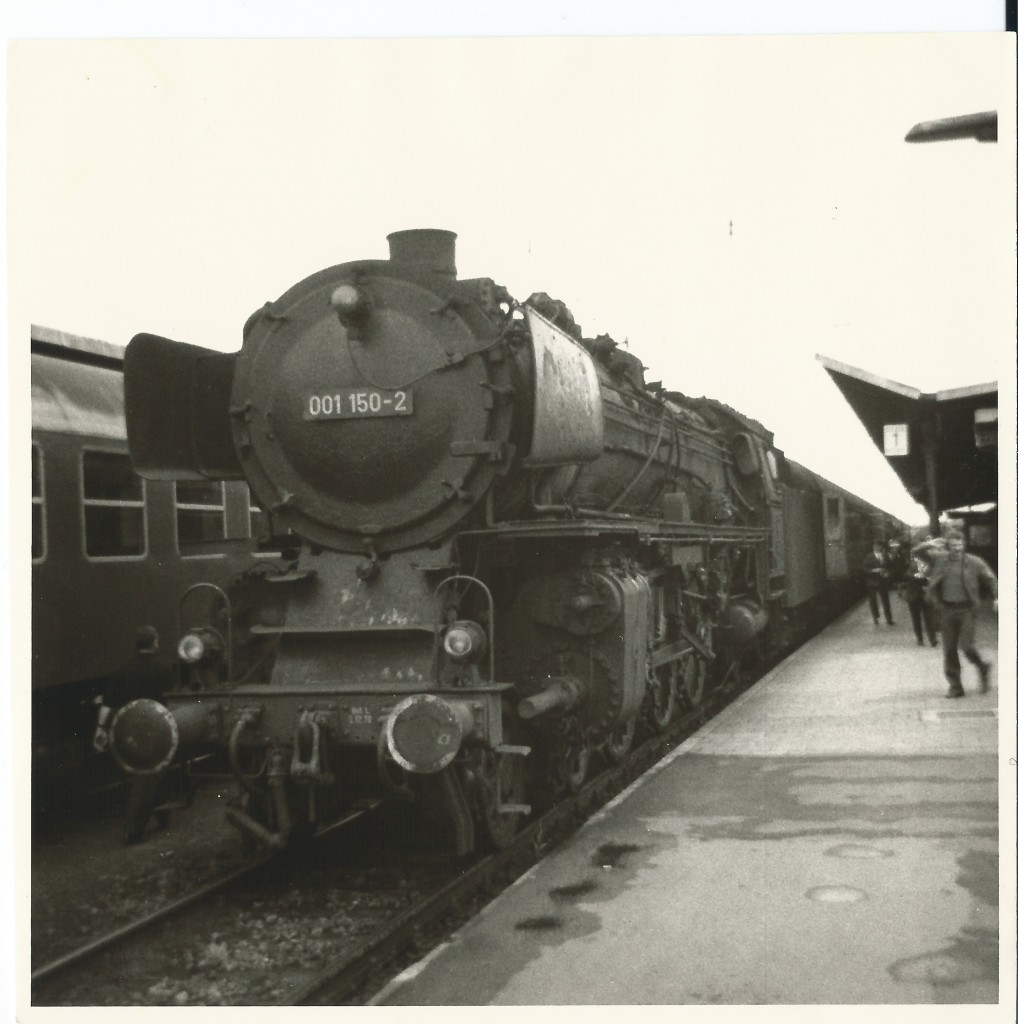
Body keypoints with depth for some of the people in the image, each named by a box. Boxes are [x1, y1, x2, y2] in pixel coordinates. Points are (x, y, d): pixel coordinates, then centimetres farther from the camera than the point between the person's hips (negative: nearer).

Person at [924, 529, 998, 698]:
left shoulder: (974, 562, -2)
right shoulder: (940, 562, 3)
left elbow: (990, 579, 5)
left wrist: (995, 597, -4)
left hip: (966, 609, -3)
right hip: (947, 609, 3)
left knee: (967, 646, -9)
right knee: (949, 649, 3)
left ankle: (982, 667, 23)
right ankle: (955, 686, 12)